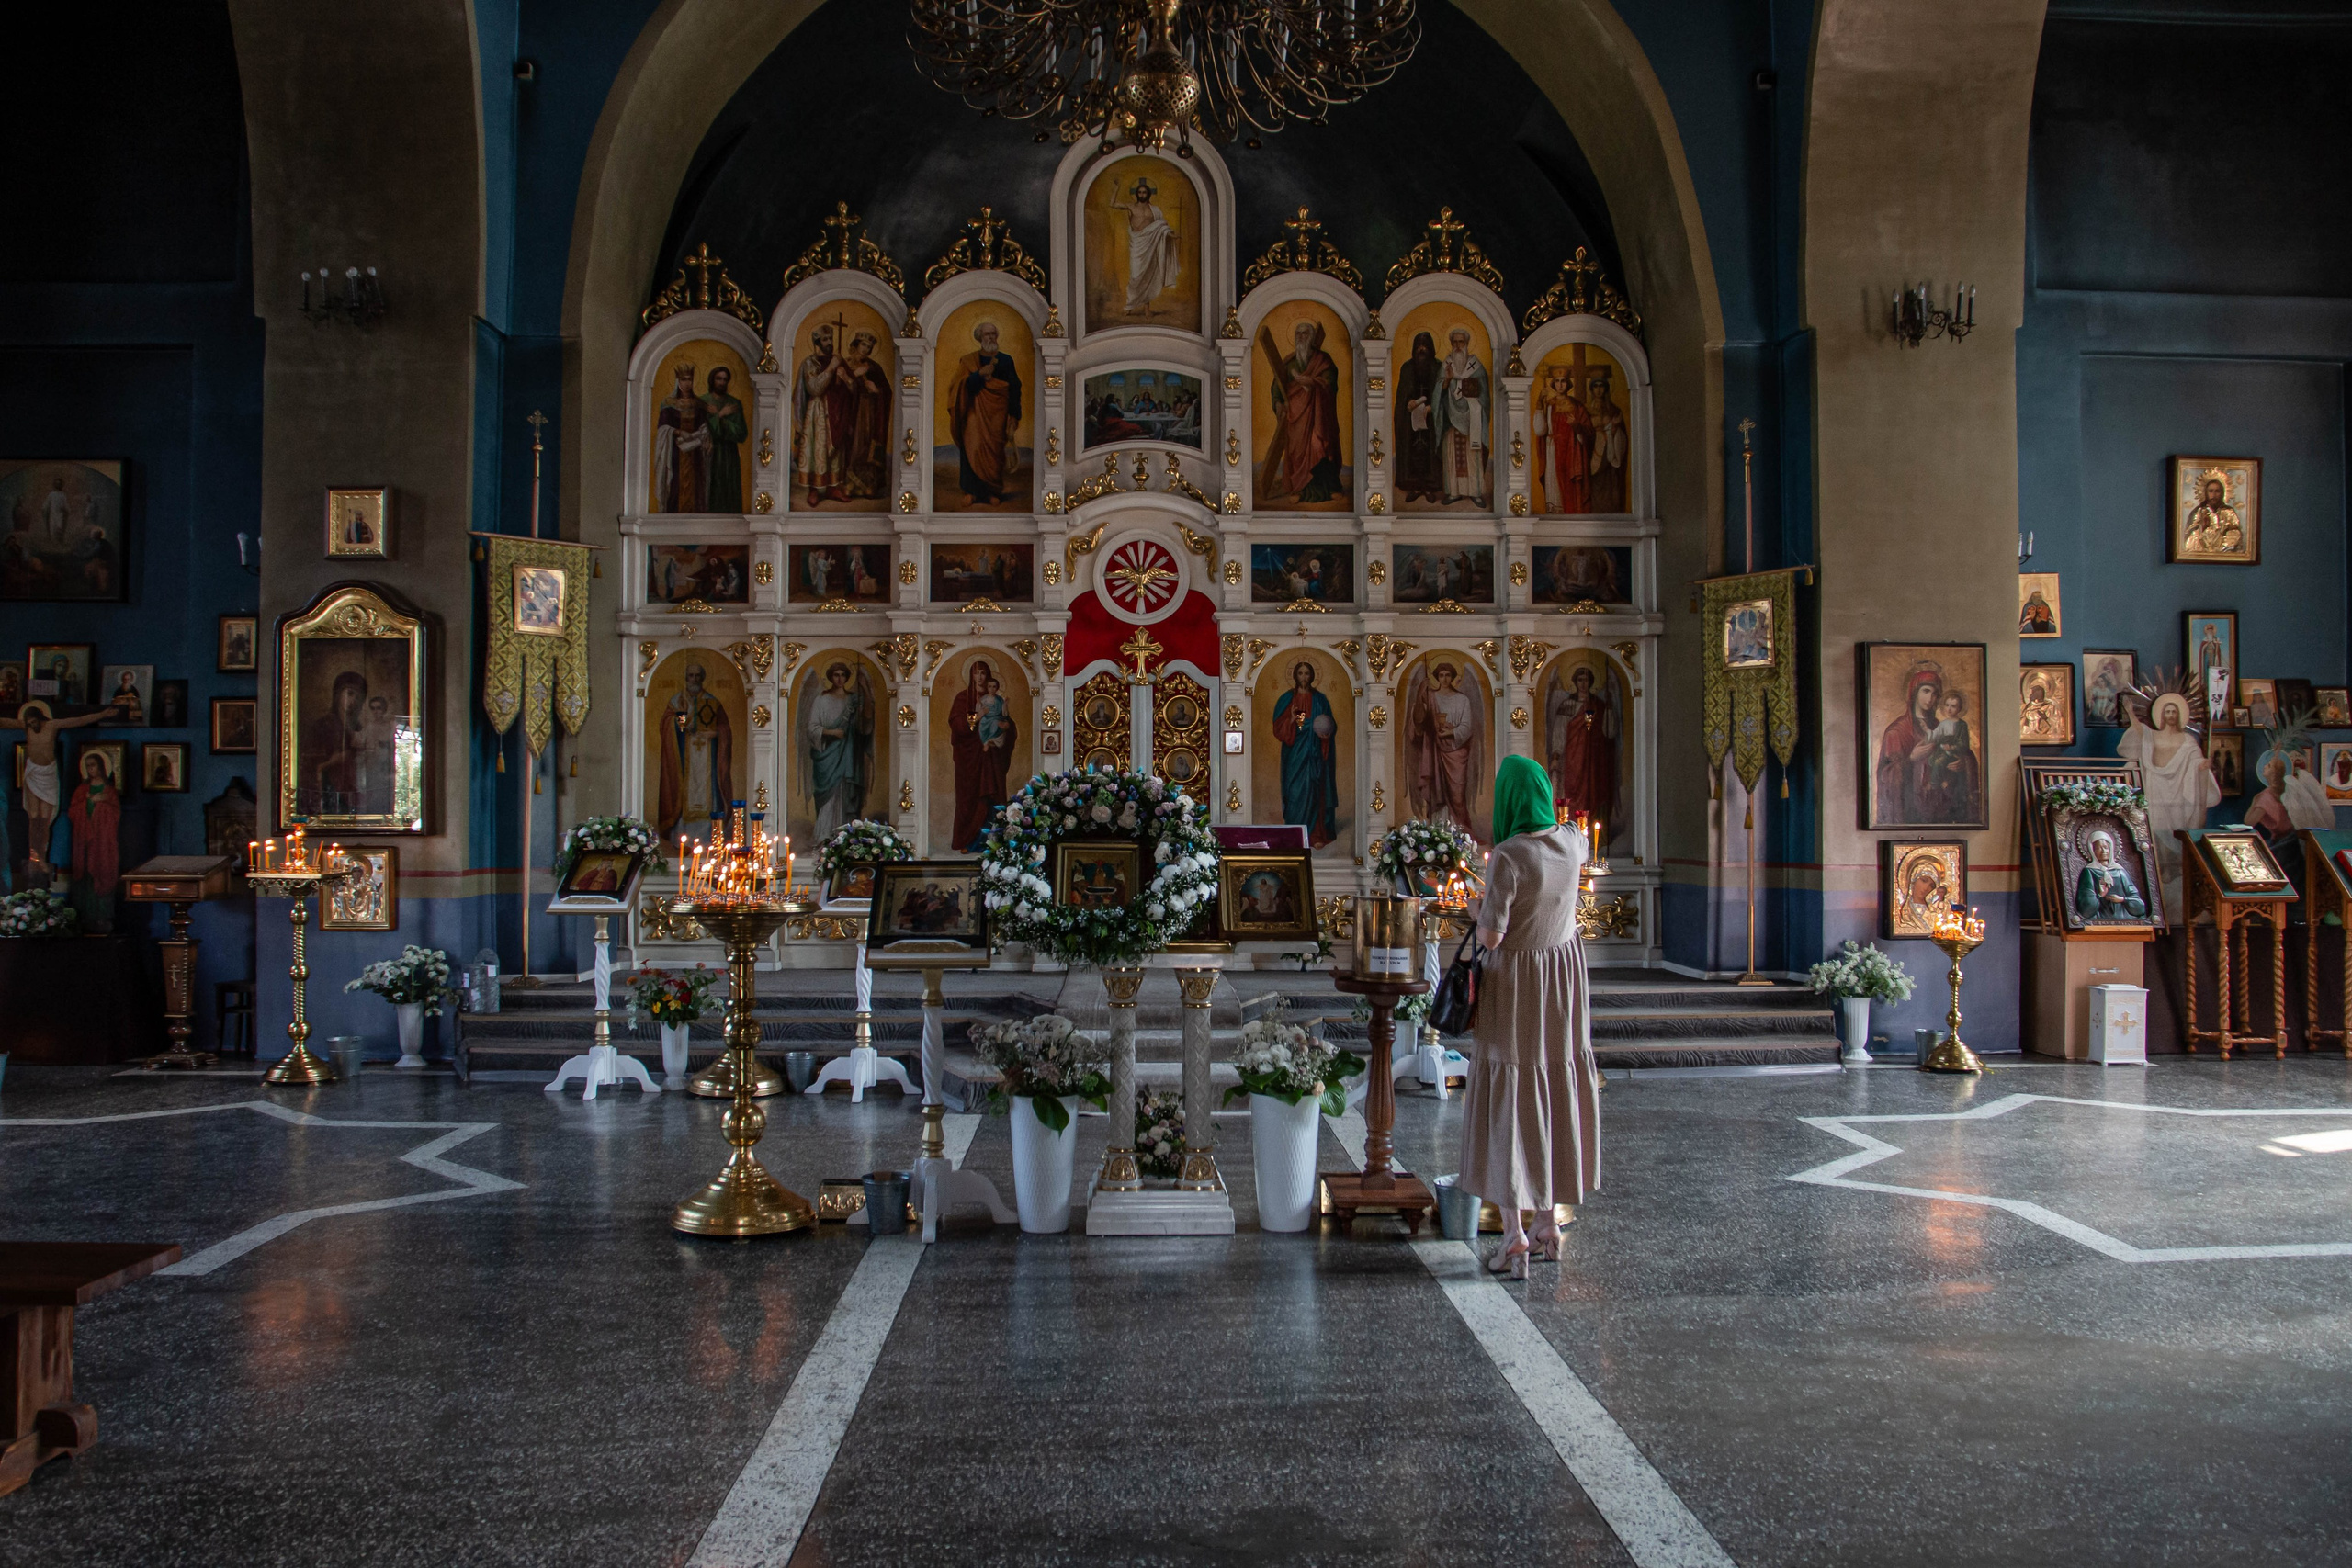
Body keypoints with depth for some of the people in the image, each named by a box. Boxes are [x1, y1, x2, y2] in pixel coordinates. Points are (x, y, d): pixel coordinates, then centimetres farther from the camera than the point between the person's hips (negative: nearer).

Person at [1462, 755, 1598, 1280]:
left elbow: (1490, 937, -21)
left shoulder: (1508, 857, -23)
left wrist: (1483, 916, 0)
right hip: (1563, 969, 6)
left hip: (1514, 983, -6)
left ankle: (1514, 1236, 0)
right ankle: (1549, 1225, 23)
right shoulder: (1571, 842, -2)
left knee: (1508, 1104, 1)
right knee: (1555, 1096, 15)